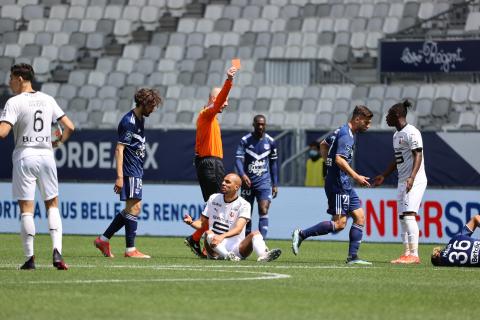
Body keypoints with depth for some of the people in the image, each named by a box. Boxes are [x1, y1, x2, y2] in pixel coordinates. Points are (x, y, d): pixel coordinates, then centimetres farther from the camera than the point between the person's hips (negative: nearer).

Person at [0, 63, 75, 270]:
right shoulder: (48, 100, 7)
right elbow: (69, 127, 7)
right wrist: (59, 142, 24)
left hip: (24, 157, -4)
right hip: (47, 156, 4)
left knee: (26, 208, 0)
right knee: (52, 204, 11)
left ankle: (30, 258, 0)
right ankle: (57, 250, -5)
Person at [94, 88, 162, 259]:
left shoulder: (140, 119, 14)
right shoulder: (128, 122, -15)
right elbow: (119, 149, -18)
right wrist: (119, 176, -22)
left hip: (136, 171, 10)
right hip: (129, 172, -10)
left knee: (131, 209, 13)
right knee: (134, 208, -8)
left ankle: (103, 239, 18)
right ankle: (130, 250, -4)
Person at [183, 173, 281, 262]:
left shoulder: (243, 205, -2)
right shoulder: (213, 199, 12)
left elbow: (238, 229, -18)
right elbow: (202, 223, 17)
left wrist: (222, 236, -36)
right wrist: (191, 222, -7)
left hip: (236, 247, -2)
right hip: (214, 248, 2)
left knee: (255, 234, -23)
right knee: (209, 233, -28)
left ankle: (263, 256, -54)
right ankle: (228, 256, -52)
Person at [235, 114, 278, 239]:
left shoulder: (270, 142, 5)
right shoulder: (245, 140, -2)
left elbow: (273, 163, 13)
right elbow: (238, 159, -10)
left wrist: (275, 184, 12)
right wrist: (242, 175, -29)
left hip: (264, 181, 0)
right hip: (248, 181, 0)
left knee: (263, 210, -17)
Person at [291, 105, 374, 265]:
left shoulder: (341, 131, 16)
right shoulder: (346, 135, -15)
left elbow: (323, 144, 30)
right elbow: (339, 159, -27)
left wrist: (330, 164, 25)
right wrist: (356, 177, -27)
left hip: (345, 185, 10)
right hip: (338, 184, -10)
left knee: (359, 216, 6)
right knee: (339, 223, -11)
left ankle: (353, 256, 4)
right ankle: (301, 235, -6)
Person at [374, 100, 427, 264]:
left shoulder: (411, 132, -11)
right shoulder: (396, 135, 18)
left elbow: (418, 156, -19)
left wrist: (412, 177, -30)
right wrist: (384, 176, 29)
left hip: (415, 181, -10)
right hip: (402, 181, 10)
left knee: (409, 214, -18)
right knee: (402, 217, 7)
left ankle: (414, 254, -21)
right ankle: (407, 253, 10)